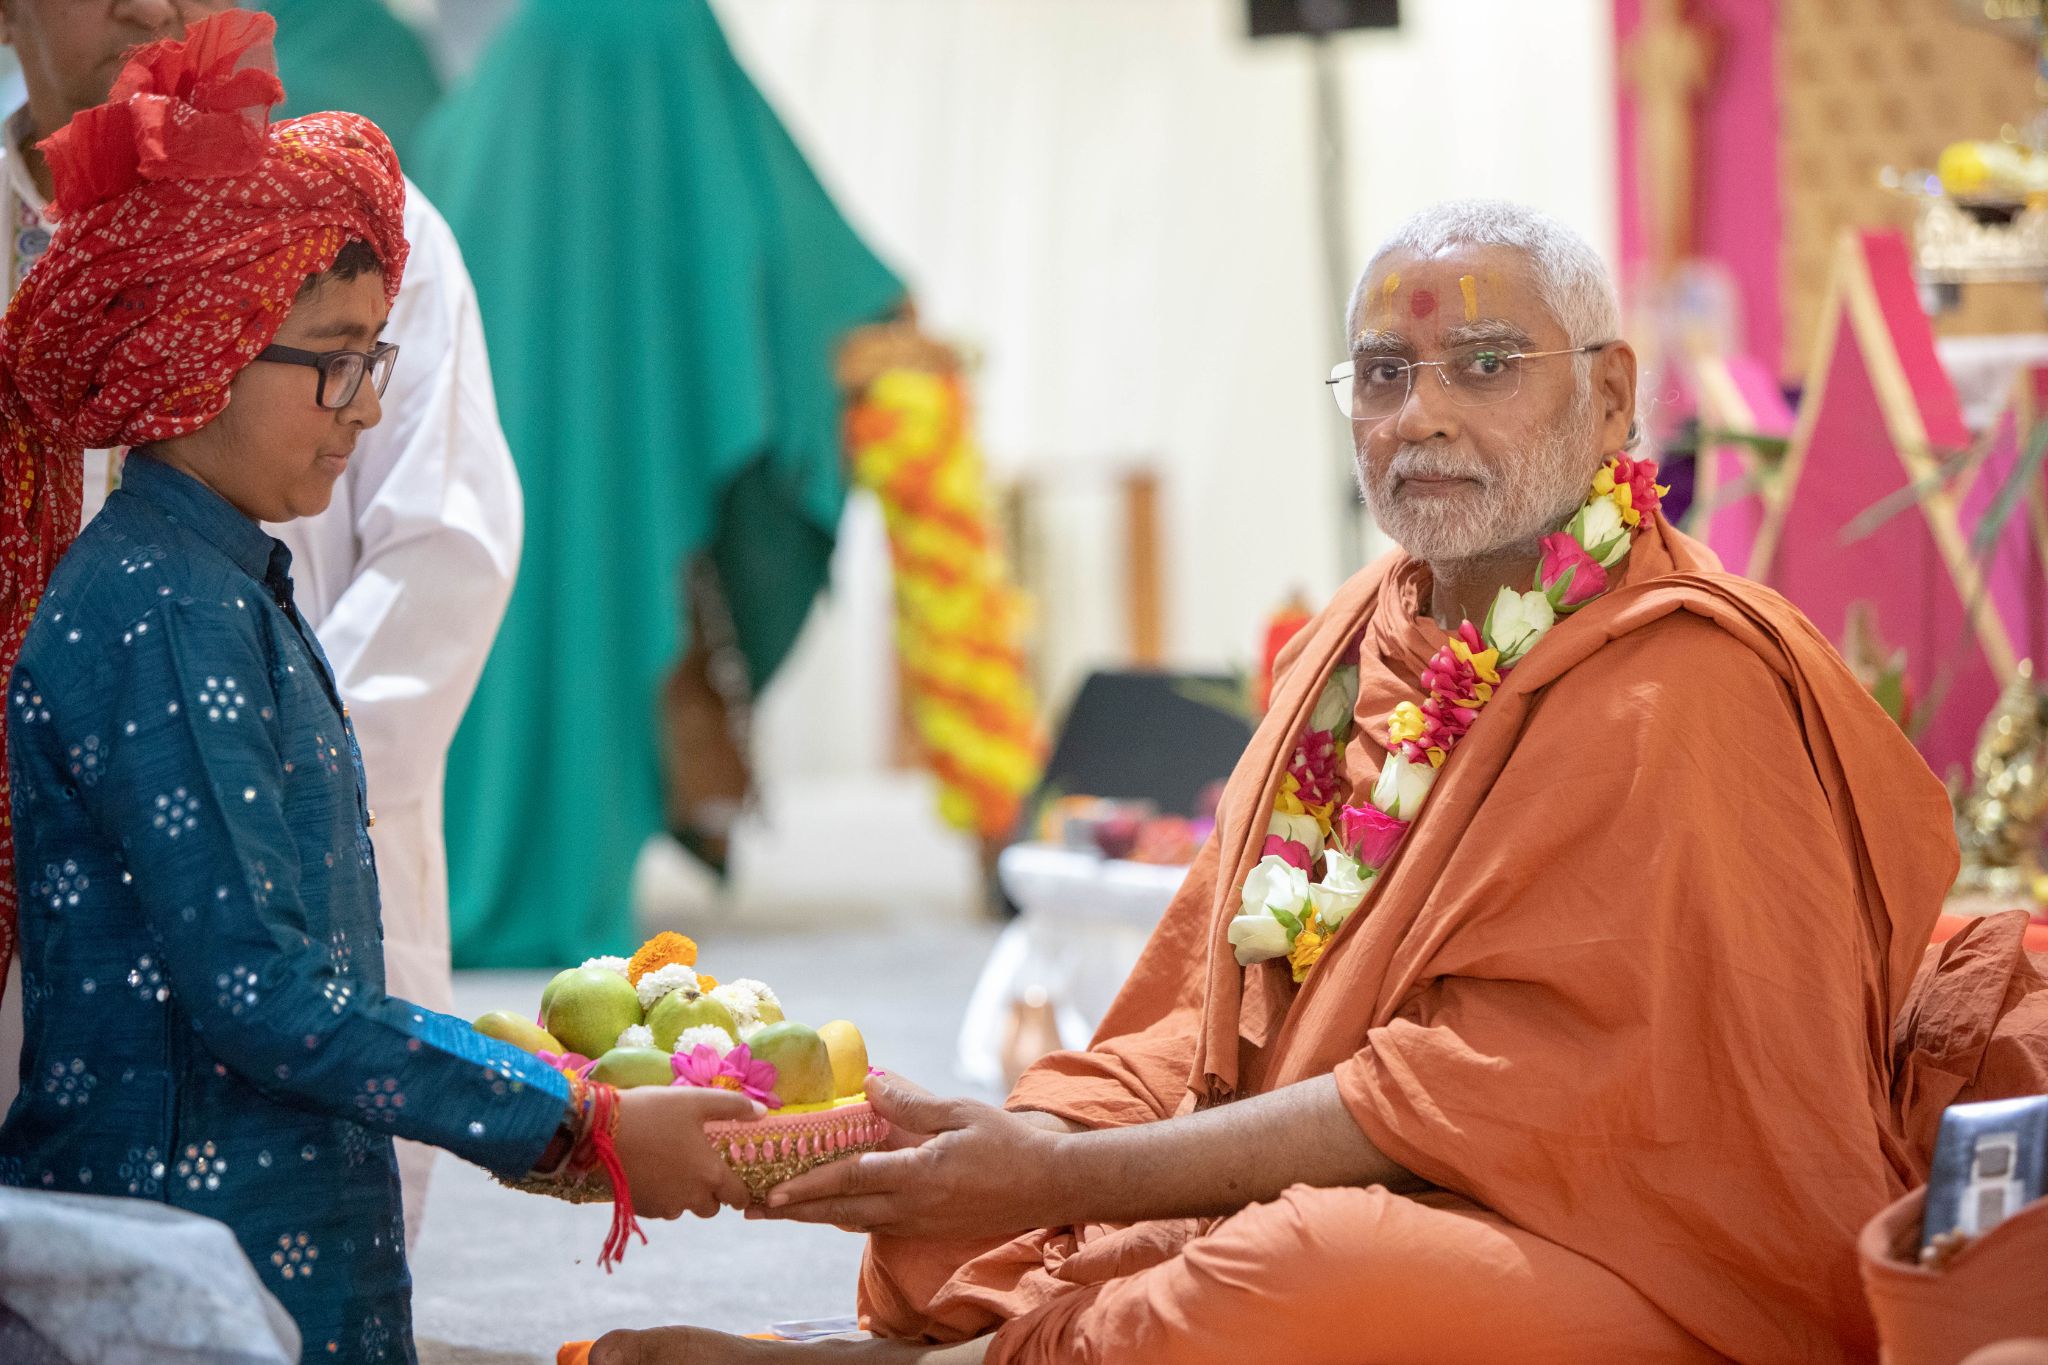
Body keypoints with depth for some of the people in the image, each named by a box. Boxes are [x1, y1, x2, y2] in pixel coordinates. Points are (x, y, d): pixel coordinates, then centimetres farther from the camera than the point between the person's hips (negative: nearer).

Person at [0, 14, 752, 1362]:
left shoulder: (232, 595, 13)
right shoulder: (154, 618, -15)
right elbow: (257, 991, -20)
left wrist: (542, 1098, 11)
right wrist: (582, 1128, -17)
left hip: (304, 1253, 9)